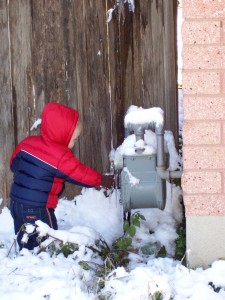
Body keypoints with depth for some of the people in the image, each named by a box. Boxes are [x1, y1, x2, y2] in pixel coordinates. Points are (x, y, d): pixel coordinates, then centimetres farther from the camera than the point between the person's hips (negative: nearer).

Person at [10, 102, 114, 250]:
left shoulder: (27, 143, 3)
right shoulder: (62, 157, -17)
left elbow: (14, 164, 15)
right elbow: (81, 174, -6)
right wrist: (102, 180, 9)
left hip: (17, 202, 7)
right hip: (37, 209, -7)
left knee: (25, 244, 18)